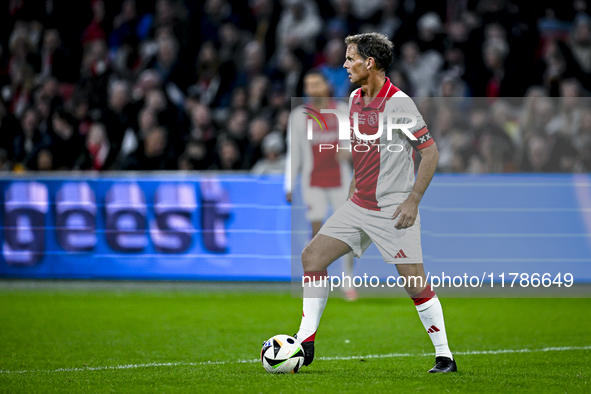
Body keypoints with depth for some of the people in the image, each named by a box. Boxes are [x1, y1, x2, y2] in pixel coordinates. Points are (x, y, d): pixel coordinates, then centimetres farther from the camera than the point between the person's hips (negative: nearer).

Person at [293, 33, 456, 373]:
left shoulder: (399, 103, -15)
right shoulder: (355, 99, 9)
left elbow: (431, 151, -14)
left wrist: (413, 200, -17)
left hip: (394, 210, -8)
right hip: (359, 205, 8)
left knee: (415, 283, -8)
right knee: (313, 256, -1)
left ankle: (444, 357, 4)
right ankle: (305, 344, 3)